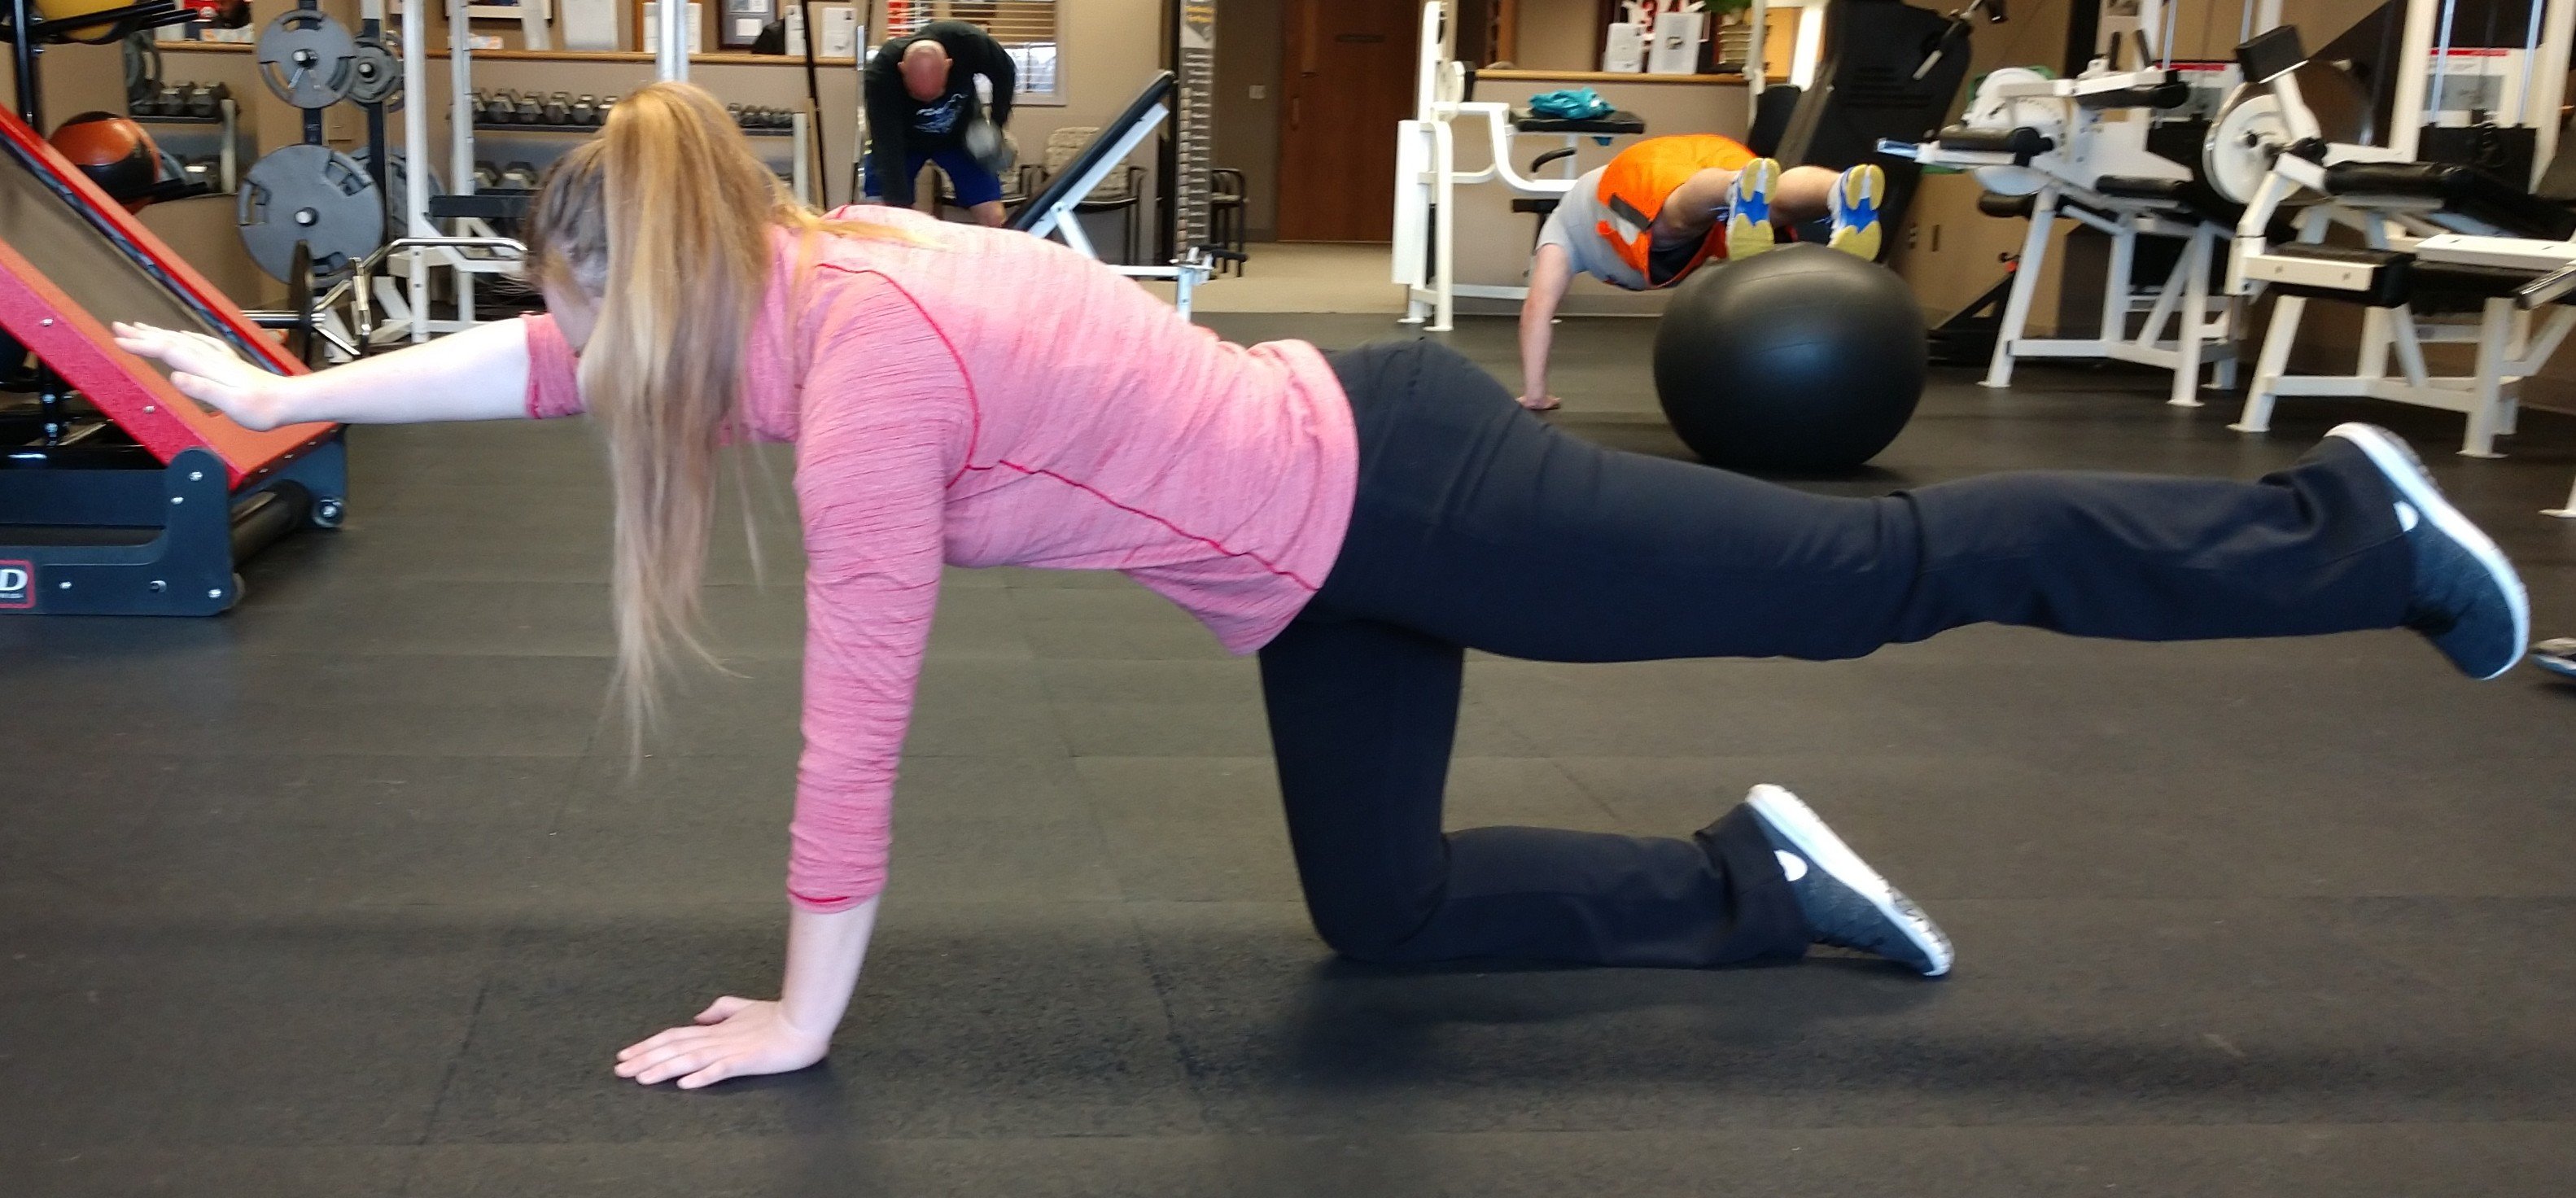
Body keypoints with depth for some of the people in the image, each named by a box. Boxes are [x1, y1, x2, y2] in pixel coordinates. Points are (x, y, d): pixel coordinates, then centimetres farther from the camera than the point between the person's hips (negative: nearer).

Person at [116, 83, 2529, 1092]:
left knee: (1895, 571, 3)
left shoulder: (859, 373, -24)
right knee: (1383, 911, 17)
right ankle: (1759, 883, 27)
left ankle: (2357, 522, 20)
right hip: (1329, 520, 9)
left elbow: (855, 738, -20)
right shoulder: (818, 267, 2)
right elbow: (550, 357, 15)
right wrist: (284, 390, 20)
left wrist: (797, 1018, -11)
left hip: (1392, 500, -9)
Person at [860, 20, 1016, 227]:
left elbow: (1005, 72, -8)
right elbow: (887, 148, -39)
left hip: (959, 135, 2)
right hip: (903, 139, -1)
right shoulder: (880, 75, -37)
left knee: (993, 218, -10)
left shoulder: (970, 43, -32)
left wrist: (998, 120, -14)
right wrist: (897, 204, -45)